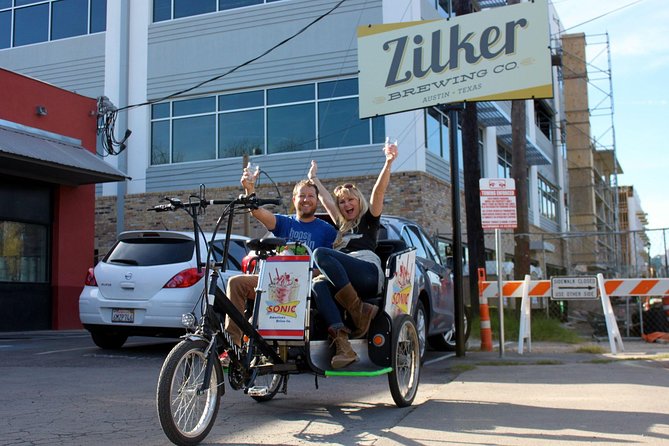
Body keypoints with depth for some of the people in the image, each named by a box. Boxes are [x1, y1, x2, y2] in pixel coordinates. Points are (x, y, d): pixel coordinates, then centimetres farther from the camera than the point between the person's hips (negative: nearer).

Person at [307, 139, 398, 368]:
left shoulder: (369, 220, 19)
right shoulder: (341, 226, 34)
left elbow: (379, 191, 4)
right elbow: (324, 198, 44)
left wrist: (389, 162, -8)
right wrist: (313, 178, 53)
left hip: (369, 274, -5)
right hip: (344, 280, 5)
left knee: (321, 254, -27)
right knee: (318, 285, -31)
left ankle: (358, 310, -30)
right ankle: (342, 344, -46)